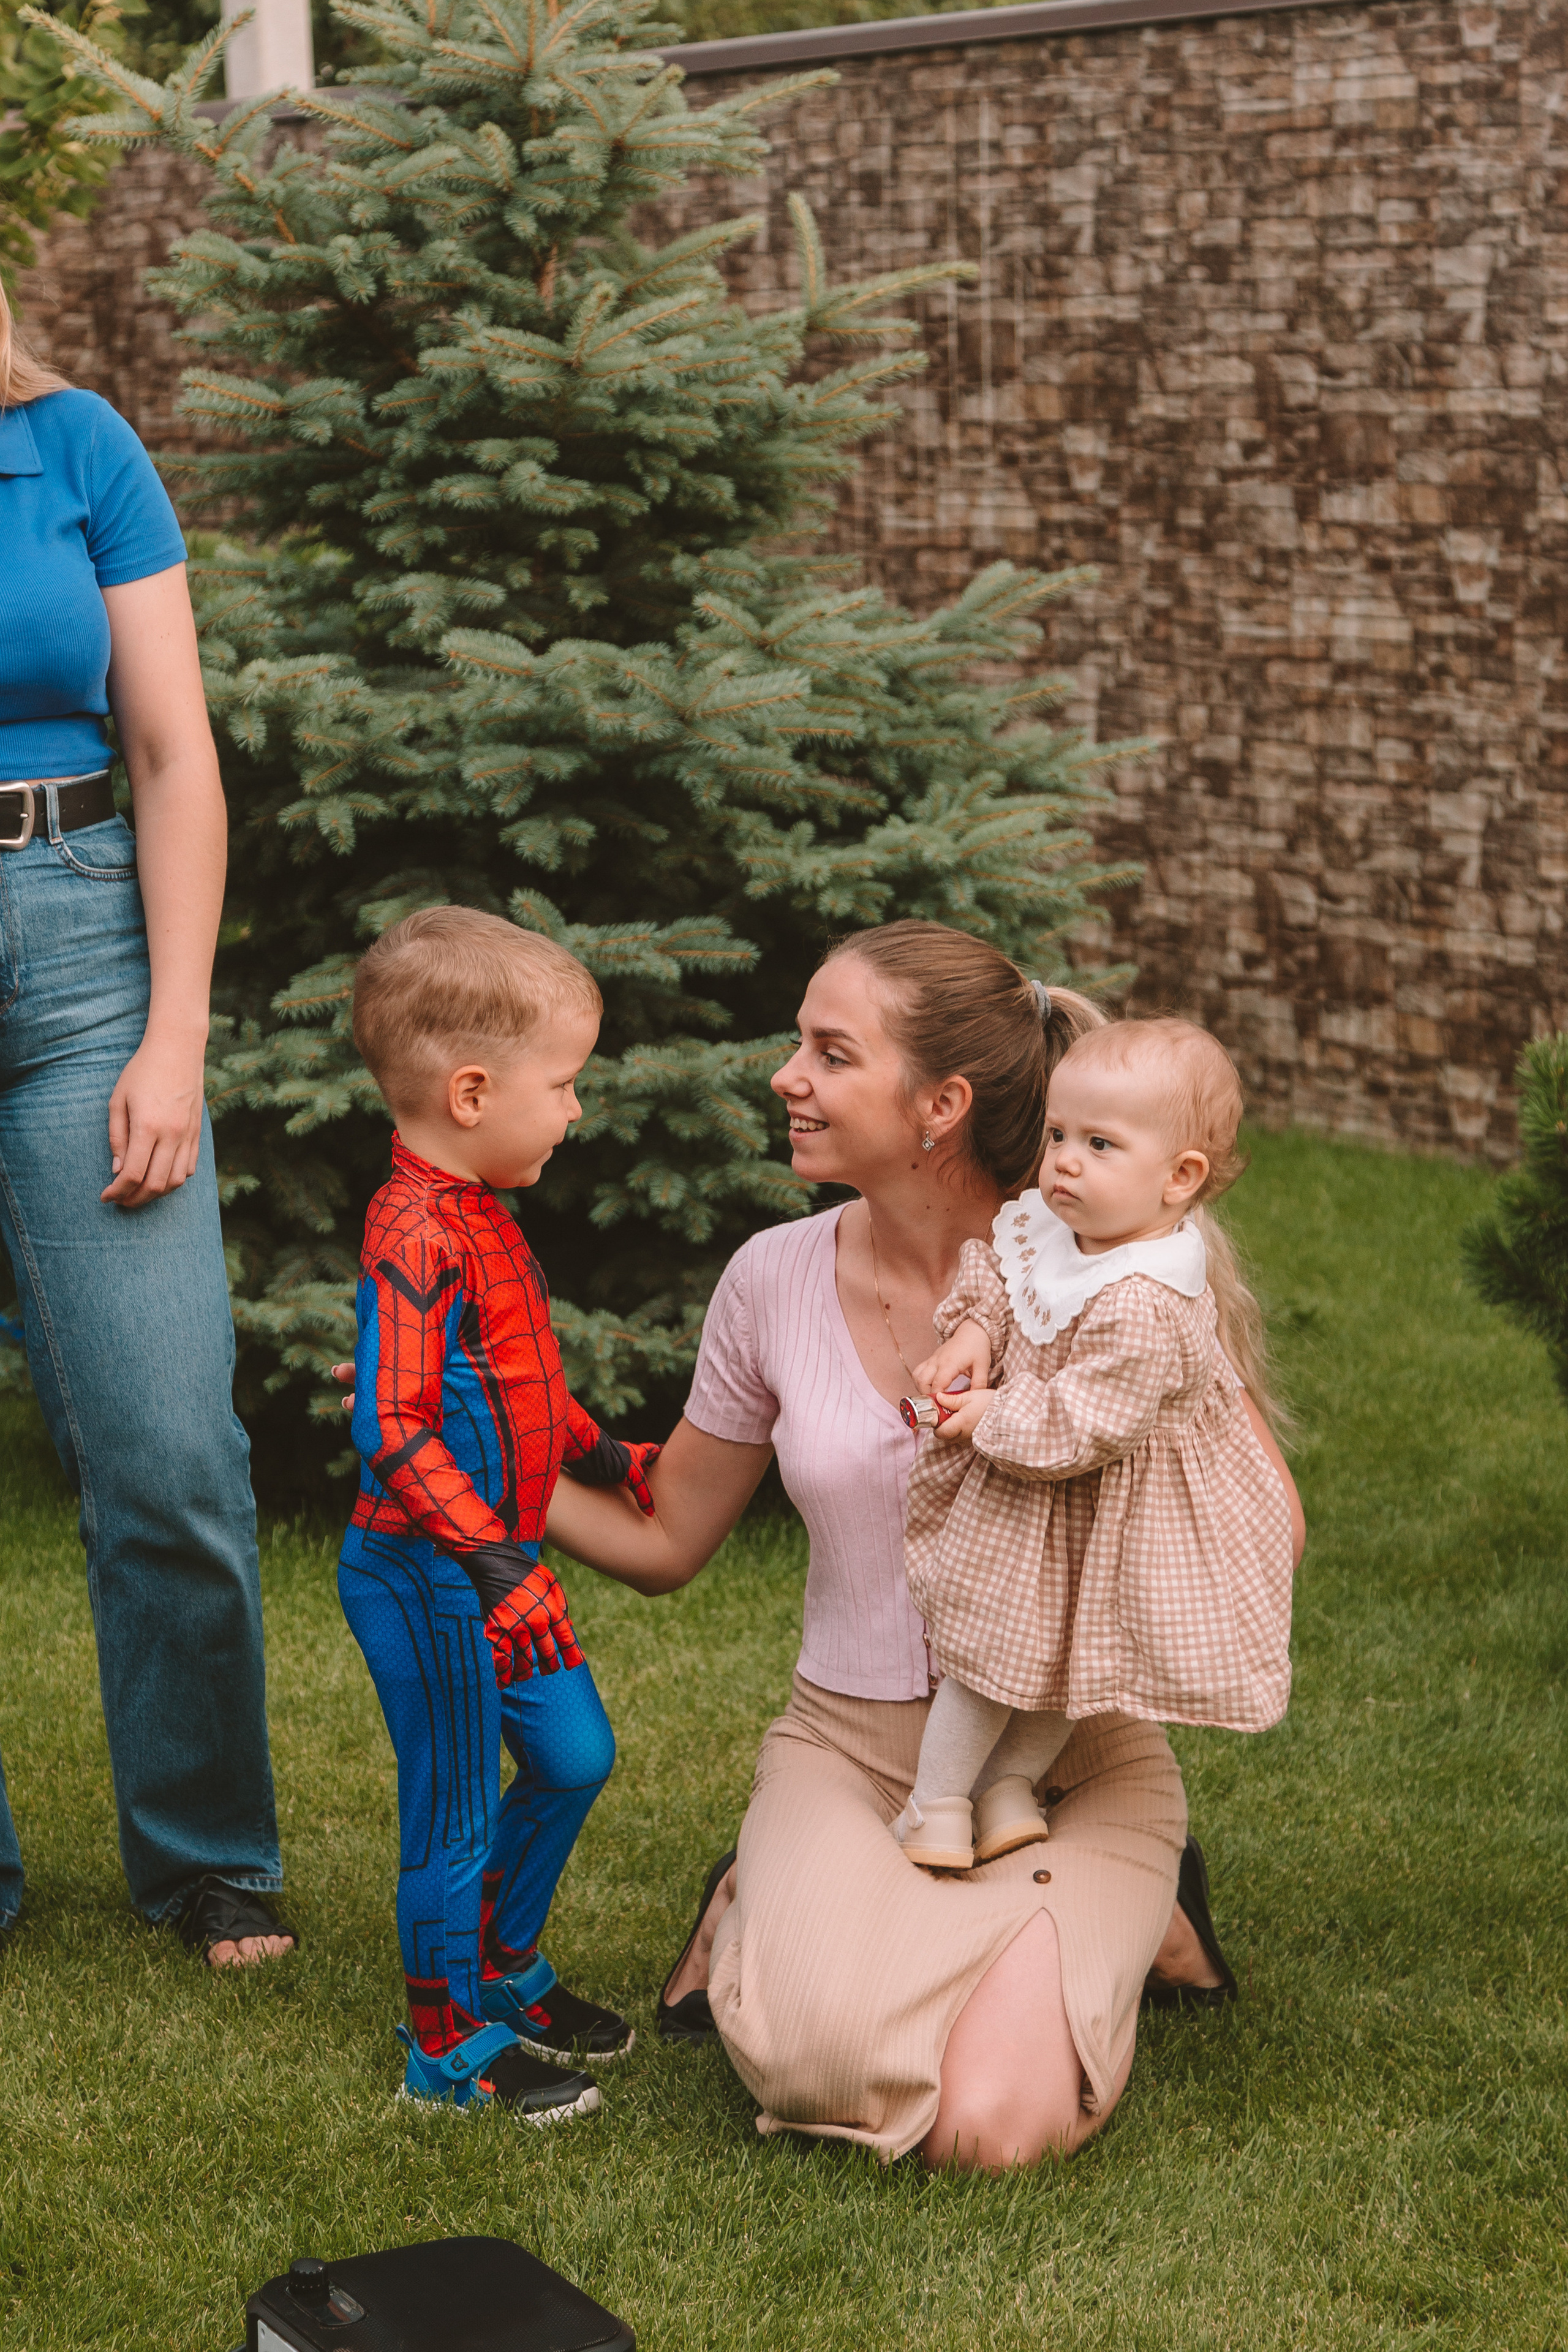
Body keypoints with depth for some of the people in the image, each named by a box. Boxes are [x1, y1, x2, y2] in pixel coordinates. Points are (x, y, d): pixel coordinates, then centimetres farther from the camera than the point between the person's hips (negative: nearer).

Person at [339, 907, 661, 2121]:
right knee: (457, 1809, 2)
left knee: (575, 1756, 19)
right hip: (428, 1576, -10)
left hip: (503, 1559, 10)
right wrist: (489, 1560, -30)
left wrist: (602, 1455, 26)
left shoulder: (481, 1219, 9)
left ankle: (505, 1971, 37)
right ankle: (450, 2045, 18)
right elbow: (393, 1431, -28)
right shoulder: (415, 1236, -24)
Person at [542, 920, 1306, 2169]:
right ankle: (781, 1909, 7)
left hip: (1067, 1753, -2)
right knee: (822, 2055, -30)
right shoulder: (776, 1280, -1)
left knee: (986, 2126, -25)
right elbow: (664, 1540, 10)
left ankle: (1119, 1920, 7)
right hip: (851, 1743, 2)